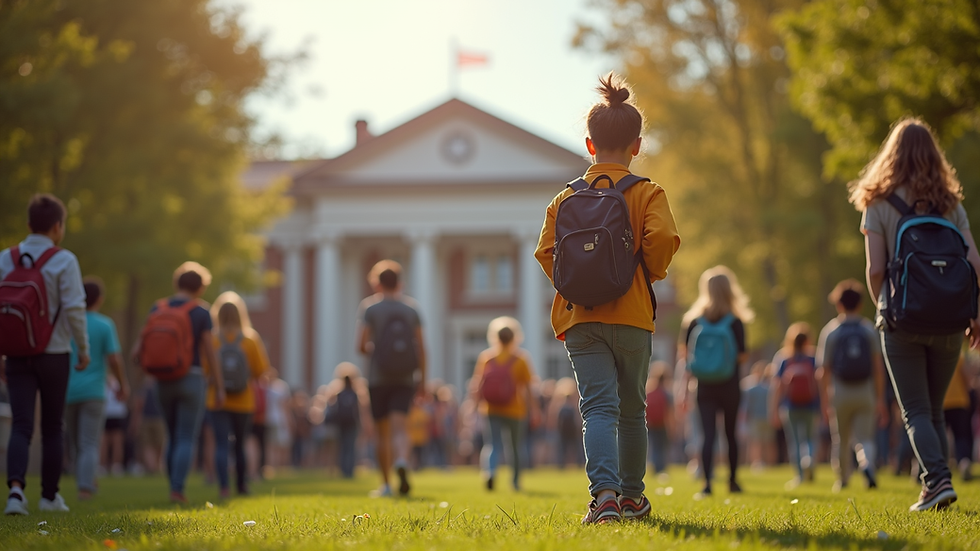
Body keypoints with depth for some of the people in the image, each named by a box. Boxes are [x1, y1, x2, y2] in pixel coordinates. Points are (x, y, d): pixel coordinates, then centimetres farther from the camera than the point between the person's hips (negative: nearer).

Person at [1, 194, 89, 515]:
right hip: (53, 354, -2)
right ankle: (50, 495, 21)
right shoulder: (63, 261, -9)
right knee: (52, 427, 13)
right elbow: (74, 308, -13)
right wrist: (84, 349, -1)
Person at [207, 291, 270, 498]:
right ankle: (241, 486, 25)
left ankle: (223, 486, -21)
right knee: (241, 444, 16)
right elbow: (261, 370, -1)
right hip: (243, 402, 1)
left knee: (221, 444, -5)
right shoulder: (250, 340, -5)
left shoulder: (211, 341, -8)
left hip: (217, 401, -1)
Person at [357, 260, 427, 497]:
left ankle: (386, 484, 12)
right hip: (405, 379, 1)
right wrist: (422, 379, 7)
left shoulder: (369, 307, -3)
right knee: (399, 426, -8)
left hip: (378, 377, -1)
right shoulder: (411, 307, 5)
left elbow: (362, 345, -10)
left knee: (383, 432, 7)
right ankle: (401, 462, -37)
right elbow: (421, 347, 2)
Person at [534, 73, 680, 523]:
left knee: (598, 406, -6)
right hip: (631, 315, -1)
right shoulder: (647, 193, -1)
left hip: (580, 318, 1)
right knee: (631, 409, 15)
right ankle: (631, 496, 25)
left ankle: (604, 491, -27)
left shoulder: (566, 198, 7)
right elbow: (661, 237, -17)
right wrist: (652, 272, 2)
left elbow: (546, 251, -2)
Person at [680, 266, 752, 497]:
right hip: (729, 387, -1)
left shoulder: (695, 320, 0)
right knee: (731, 433, 15)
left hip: (704, 387, 1)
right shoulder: (735, 322, -6)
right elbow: (741, 356, -11)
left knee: (707, 433, -5)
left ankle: (707, 482, -20)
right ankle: (733, 481, 24)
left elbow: (685, 353, -1)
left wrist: (685, 390, 2)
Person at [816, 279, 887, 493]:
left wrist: (826, 399, 4)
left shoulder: (830, 330, 0)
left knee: (840, 440, 13)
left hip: (840, 393, 0)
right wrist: (880, 399, 1)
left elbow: (824, 369, -2)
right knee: (865, 437, 1)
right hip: (865, 392, 0)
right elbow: (878, 367, -2)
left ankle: (842, 478, 23)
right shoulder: (869, 329, 2)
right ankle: (867, 465, -28)